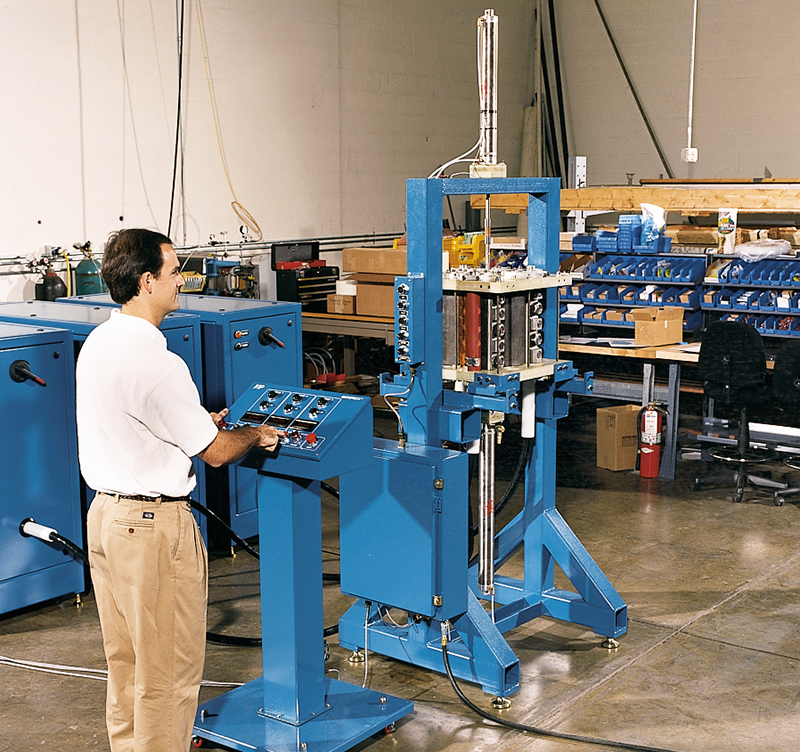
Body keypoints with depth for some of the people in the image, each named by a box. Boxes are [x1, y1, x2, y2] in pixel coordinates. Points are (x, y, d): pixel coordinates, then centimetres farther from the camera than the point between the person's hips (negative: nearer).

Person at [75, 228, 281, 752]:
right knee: (168, 668, 6)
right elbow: (216, 453, -15)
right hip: (154, 526, -9)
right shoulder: (157, 364, -24)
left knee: (126, 659, 22)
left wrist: (198, 423, 22)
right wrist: (257, 435, 4)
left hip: (106, 514, 10)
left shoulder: (98, 342, 4)